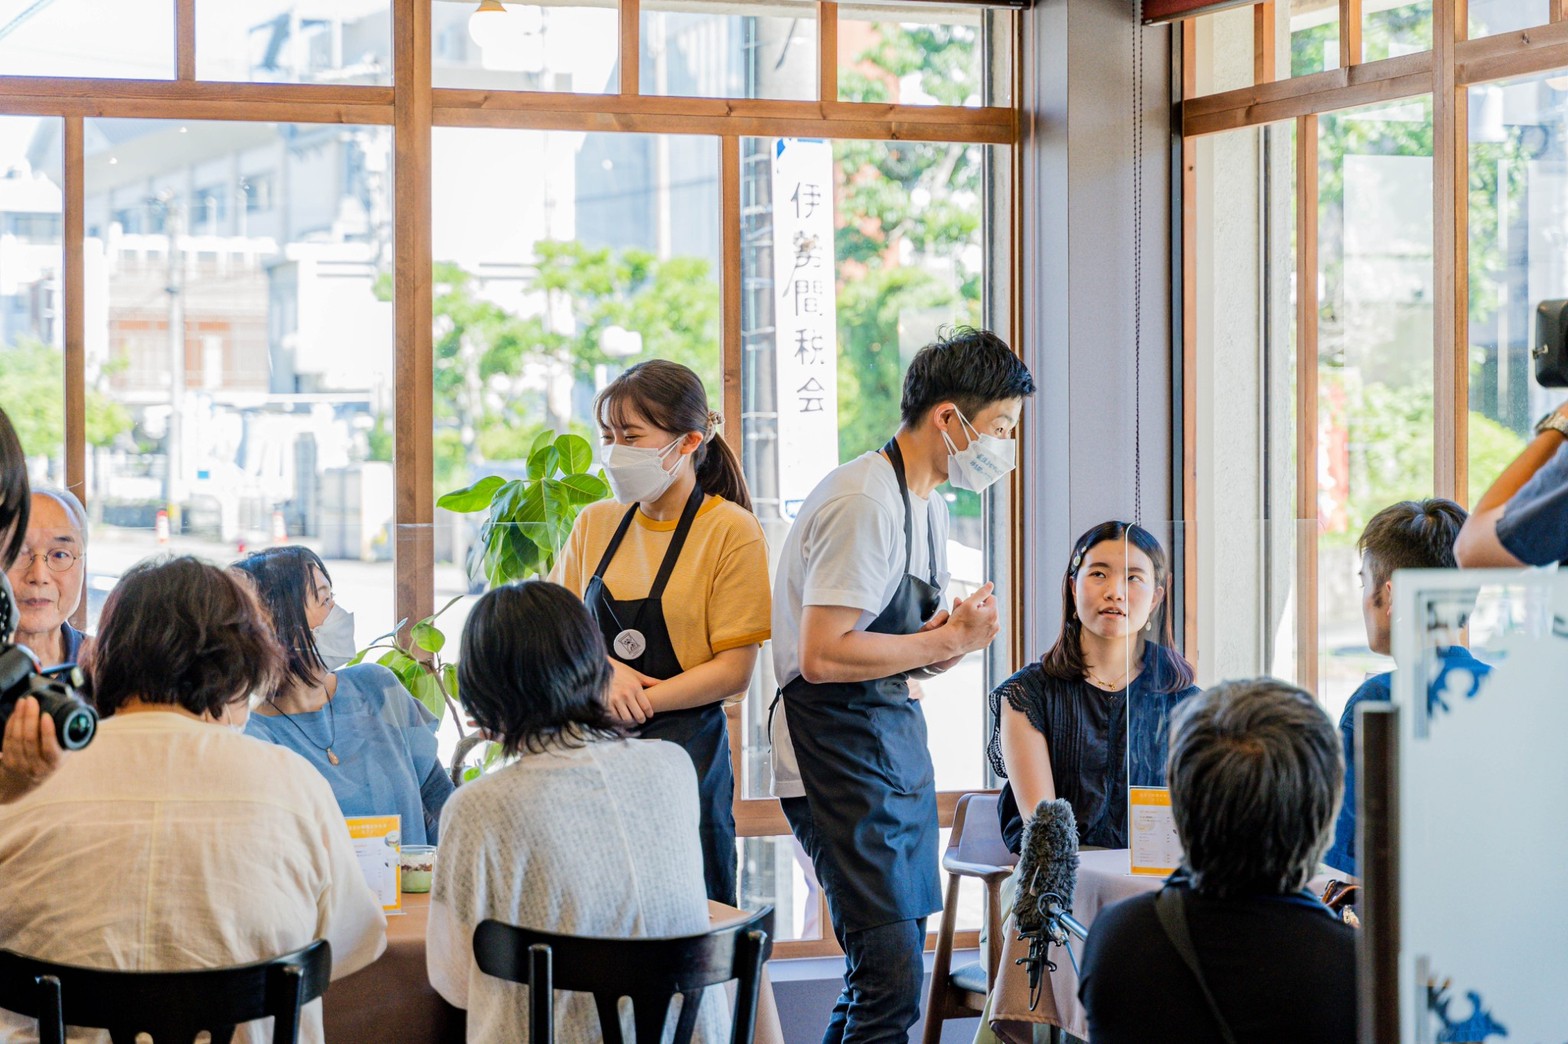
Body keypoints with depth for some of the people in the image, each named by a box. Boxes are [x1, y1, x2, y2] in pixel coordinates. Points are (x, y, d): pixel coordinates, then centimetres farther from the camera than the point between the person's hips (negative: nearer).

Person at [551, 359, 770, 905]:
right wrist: (604, 670, -9)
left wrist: (632, 704, -16)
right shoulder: (595, 525, 11)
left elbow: (734, 670, -8)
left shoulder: (731, 531, -4)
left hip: (684, 751, -4)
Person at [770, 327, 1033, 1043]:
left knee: (891, 967, 12)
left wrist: (955, 638, -1)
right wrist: (947, 641, -14)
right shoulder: (864, 502, -17)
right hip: (838, 751, -10)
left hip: (898, 739, 10)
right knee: (893, 978, -13)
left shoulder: (927, 502, 15)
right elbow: (822, 655, -23)